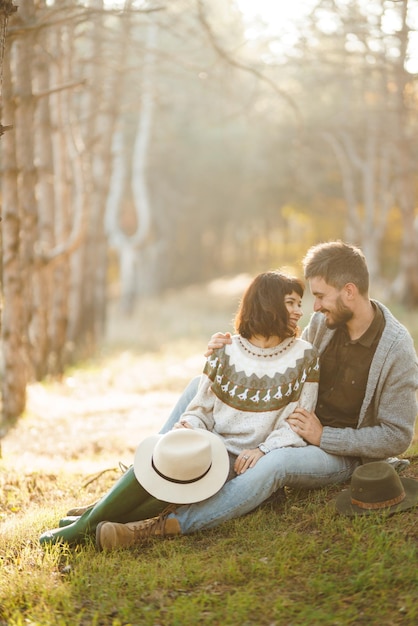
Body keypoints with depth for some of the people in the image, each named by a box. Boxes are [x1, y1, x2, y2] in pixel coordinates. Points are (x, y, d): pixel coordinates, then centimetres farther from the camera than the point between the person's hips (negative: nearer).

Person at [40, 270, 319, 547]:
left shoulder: (305, 356, 2)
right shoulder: (225, 352, 6)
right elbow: (201, 410, 9)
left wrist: (262, 450, -14)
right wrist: (187, 428, -13)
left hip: (243, 461, -2)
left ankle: (90, 522, -20)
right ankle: (91, 518, -19)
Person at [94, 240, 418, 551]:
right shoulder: (324, 321, -1)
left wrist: (323, 435, -22)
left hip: (340, 454, -7)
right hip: (293, 430, 7)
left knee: (275, 463, -42)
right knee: (202, 385, -5)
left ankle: (165, 525, -48)